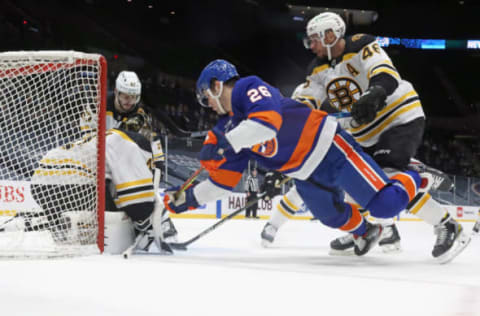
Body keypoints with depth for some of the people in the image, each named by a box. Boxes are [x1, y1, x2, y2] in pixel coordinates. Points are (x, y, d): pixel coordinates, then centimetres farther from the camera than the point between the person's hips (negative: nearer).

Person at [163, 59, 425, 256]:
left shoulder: (250, 88, -13)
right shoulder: (227, 127, 12)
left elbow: (269, 121, -32)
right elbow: (223, 179, 13)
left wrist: (225, 143, -31)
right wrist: (189, 198, 7)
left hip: (329, 148, -9)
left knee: (384, 205, -16)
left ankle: (417, 180, 9)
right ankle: (365, 231, 32)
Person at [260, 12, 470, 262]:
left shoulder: (361, 47, -16)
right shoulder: (319, 69, 7)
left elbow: (386, 76, -30)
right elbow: (304, 101, 0)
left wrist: (373, 96, -50)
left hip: (401, 119, -9)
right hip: (365, 134, 9)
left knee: (389, 177, -25)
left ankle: (448, 227, -20)